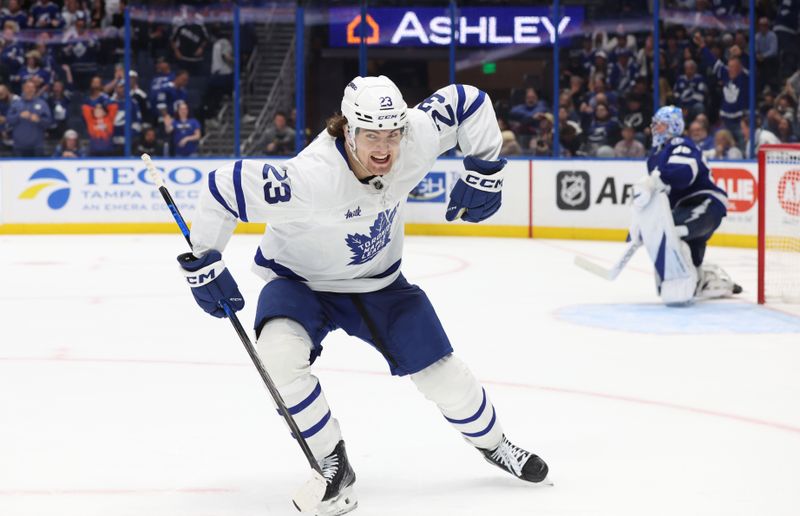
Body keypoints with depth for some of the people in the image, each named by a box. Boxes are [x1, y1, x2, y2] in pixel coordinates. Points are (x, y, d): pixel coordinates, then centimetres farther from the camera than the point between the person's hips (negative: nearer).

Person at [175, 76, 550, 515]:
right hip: (301, 281, -3)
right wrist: (201, 262, -27)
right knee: (278, 354, -31)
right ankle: (333, 465, -11)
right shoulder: (311, 179, -40)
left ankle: (492, 443, 37)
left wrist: (484, 170, -9)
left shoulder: (417, 139, -26)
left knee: (441, 373, 4)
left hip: (378, 281, 4)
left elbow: (467, 101, -9)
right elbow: (225, 186, -33)